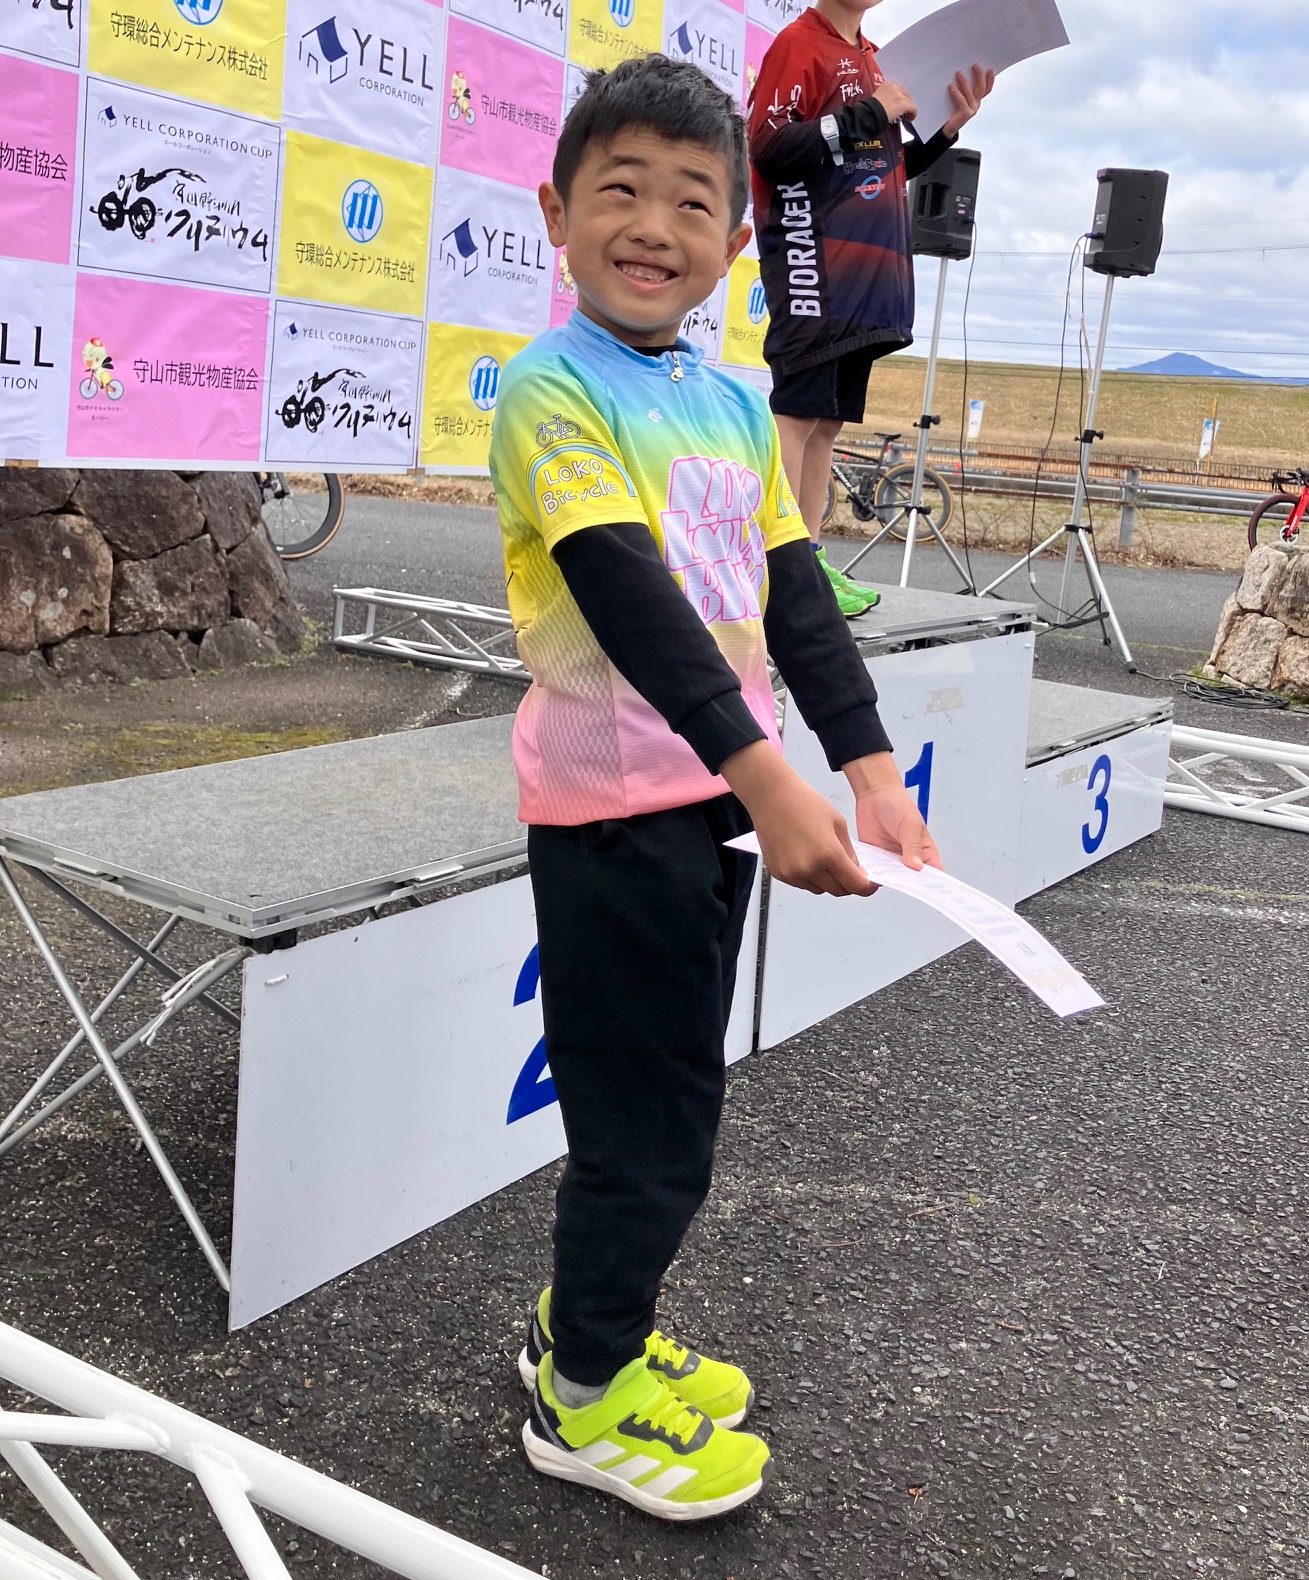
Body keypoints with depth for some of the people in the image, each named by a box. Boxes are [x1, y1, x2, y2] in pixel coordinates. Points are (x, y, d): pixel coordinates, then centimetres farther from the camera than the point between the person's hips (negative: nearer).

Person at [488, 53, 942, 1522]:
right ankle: (584, 1398, 24)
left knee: (663, 1095, 19)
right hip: (613, 805, -7)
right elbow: (630, 600, -24)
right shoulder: (553, 390, -13)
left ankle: (585, 1320, 39)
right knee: (650, 1120, 2)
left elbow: (794, 592, 6)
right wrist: (765, 778, -31)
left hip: (719, 793, 7)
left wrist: (868, 764, -4)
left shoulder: (738, 403, 9)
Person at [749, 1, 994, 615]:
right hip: (815, 269, -8)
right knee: (799, 411, -11)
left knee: (829, 419, 6)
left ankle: (808, 559, 9)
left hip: (867, 275, 8)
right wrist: (870, 114, -11)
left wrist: (947, 128, 12)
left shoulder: (868, 58, 22)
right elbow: (768, 149, -13)